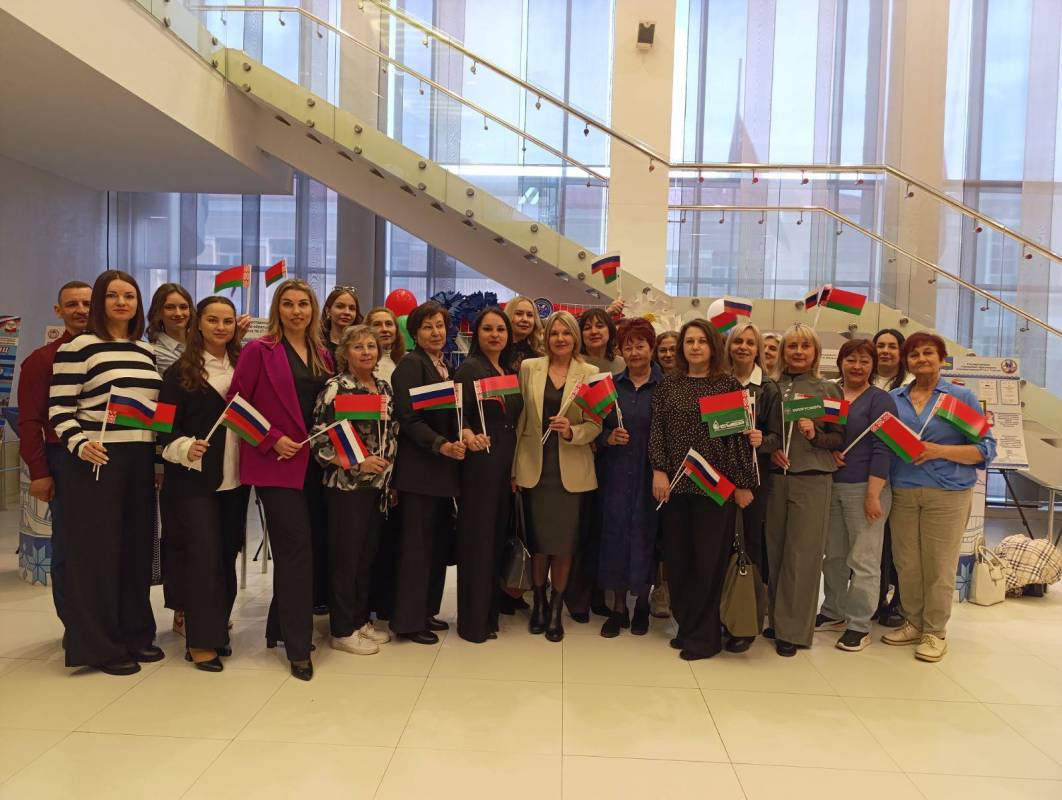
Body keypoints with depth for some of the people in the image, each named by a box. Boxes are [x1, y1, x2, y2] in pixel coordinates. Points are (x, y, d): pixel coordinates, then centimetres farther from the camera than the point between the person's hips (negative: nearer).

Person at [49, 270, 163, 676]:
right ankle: (100, 645, 11)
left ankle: (136, 633, 24)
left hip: (140, 461, 6)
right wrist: (79, 444, -23)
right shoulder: (78, 346, -4)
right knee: (96, 550, 1)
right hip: (96, 461, -6)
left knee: (137, 546, 11)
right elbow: (59, 408, -7)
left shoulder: (146, 351, 15)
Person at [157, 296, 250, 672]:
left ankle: (217, 628, 25)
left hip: (234, 480, 4)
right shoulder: (180, 372, -3)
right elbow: (165, 427, -5)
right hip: (194, 480, -4)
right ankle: (200, 641, 5)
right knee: (203, 556, -6)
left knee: (227, 555, 10)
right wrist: (185, 448, -22)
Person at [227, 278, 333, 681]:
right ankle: (298, 647, 3)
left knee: (316, 546, 11)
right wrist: (272, 440, -14)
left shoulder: (321, 354, 13)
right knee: (296, 549, -8)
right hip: (277, 463, -6)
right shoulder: (259, 350, -4)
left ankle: (279, 626, 30)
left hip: (314, 463, 6)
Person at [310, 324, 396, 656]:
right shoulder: (335, 388, -10)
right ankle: (342, 630, 15)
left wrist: (389, 470, 10)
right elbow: (318, 440, -14)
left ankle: (361, 620, 28)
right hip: (346, 485, -6)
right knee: (345, 556, 3)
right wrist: (357, 463, -20)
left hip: (378, 485, 6)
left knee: (368, 554, 14)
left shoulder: (384, 387, 9)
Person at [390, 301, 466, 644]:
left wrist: (461, 439, 5)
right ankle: (408, 620, 9)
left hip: (443, 468, 8)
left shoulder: (445, 367, 15)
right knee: (417, 544, -2)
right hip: (419, 468, -8)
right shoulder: (410, 364, -9)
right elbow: (408, 419, -17)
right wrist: (442, 445, -26)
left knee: (439, 541, 13)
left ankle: (427, 610, 25)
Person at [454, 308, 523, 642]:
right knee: (477, 538, -1)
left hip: (506, 464, 7)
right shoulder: (470, 368, -6)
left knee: (498, 536, 12)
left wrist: (516, 466, 12)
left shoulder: (511, 372, 14)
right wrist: (469, 435, -36)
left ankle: (491, 611, 25)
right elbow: (458, 413, -15)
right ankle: (473, 621, 9)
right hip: (479, 463, -7)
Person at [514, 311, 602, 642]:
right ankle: (538, 604, 26)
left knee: (564, 542, 3)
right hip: (535, 467, 1)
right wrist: (514, 467, 3)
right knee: (538, 540, 7)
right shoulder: (529, 367, 4)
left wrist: (572, 431, -21)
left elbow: (596, 424, -1)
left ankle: (556, 610, 20)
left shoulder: (590, 373, 1)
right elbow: (520, 418, 5)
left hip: (572, 470, 0)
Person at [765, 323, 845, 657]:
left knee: (802, 554, 0)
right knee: (775, 550, 6)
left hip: (812, 479, -2)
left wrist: (815, 435, -15)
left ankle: (793, 630, 10)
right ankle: (778, 619, 21)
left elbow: (840, 438, 3)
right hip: (774, 477, 2)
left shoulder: (828, 389, 4)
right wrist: (770, 449, -6)